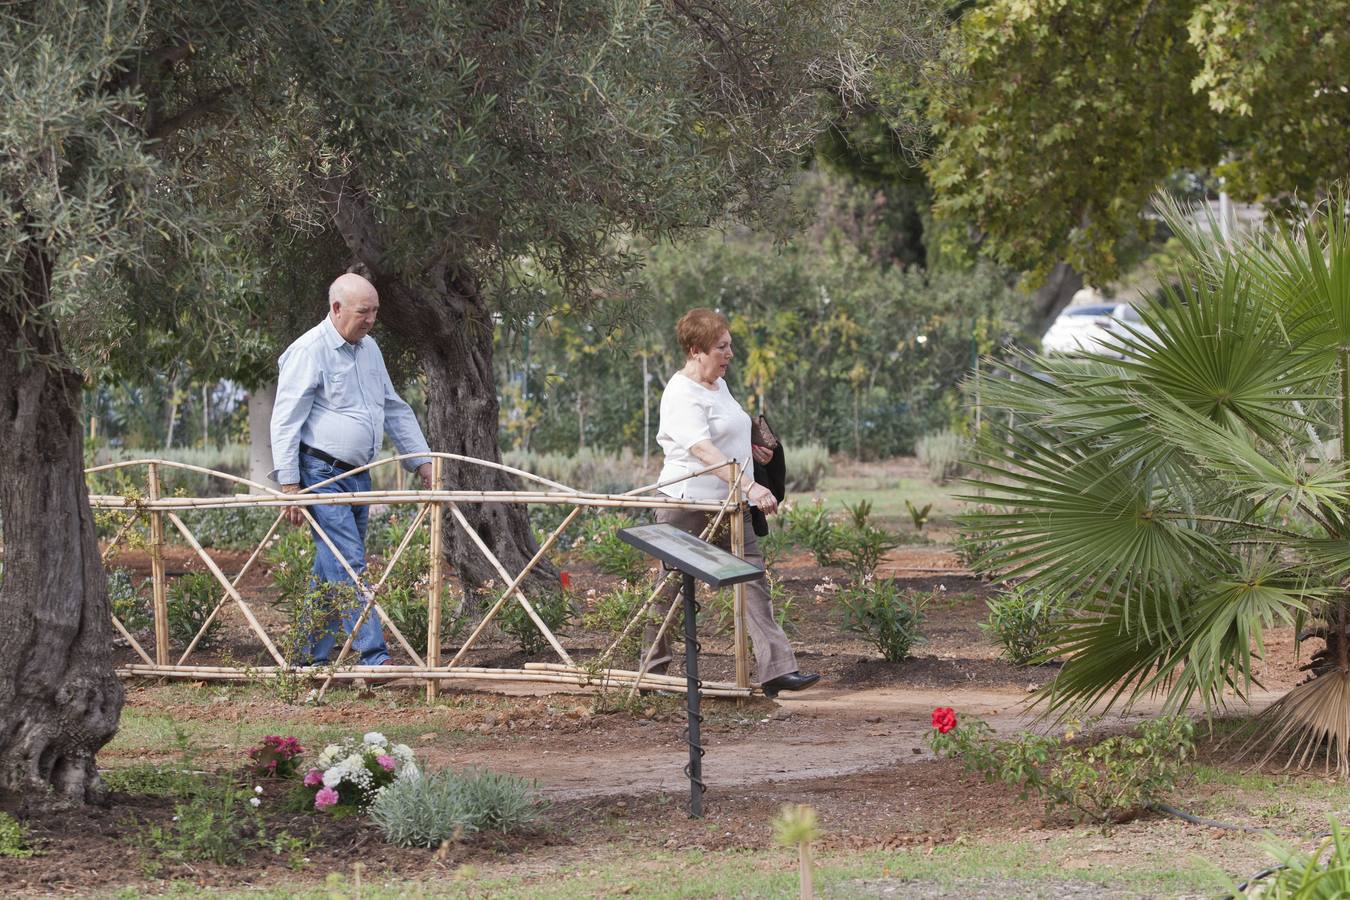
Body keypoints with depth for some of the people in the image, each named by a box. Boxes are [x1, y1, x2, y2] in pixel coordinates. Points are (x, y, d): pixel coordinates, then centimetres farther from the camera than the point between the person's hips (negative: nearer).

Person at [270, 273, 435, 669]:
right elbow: (285, 422, -14)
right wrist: (290, 485, -18)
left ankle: (311, 658, 17)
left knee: (332, 571, 10)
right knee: (349, 566, -15)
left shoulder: (369, 349, 14)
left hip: (358, 476, 8)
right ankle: (375, 658, -21)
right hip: (322, 475, -8)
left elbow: (395, 410, 24)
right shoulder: (310, 351, -12)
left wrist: (422, 461, 18)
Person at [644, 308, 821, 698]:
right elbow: (703, 450, -30)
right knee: (672, 588, 3)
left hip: (727, 504, 8)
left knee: (753, 579, -4)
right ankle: (652, 671, 16)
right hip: (688, 503, -8)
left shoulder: (718, 384, 14)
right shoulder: (682, 395, -17)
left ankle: (775, 669, -10)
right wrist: (749, 486, -39)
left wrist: (749, 449, 17)